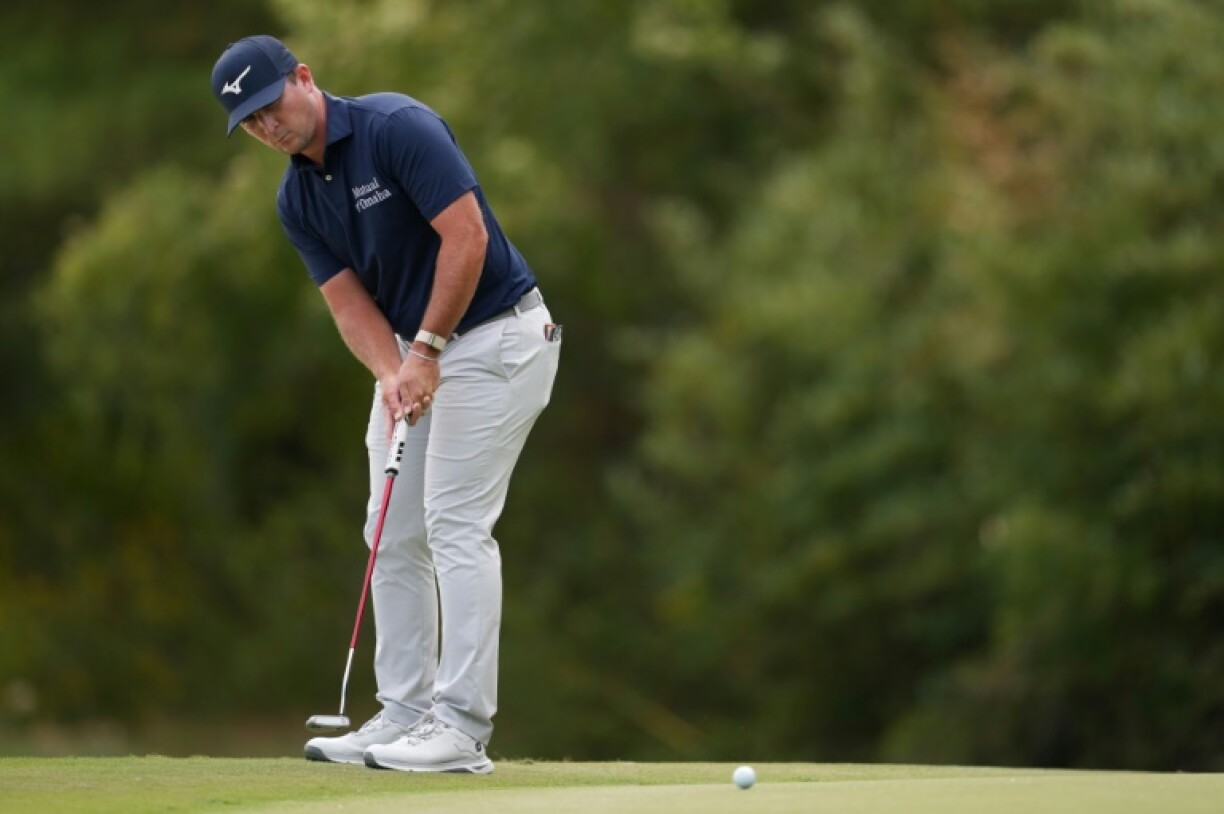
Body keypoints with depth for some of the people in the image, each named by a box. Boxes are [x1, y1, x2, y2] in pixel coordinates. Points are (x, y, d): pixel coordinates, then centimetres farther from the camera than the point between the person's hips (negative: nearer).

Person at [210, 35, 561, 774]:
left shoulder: (398, 127, -21)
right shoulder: (297, 200, 3)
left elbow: (467, 235, -24)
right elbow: (350, 300, 0)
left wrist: (427, 350, -21)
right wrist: (391, 373, -19)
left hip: (493, 334, -8)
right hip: (413, 350, 8)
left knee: (456, 524, -12)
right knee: (395, 534, 6)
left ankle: (463, 727, -13)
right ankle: (406, 714, 10)